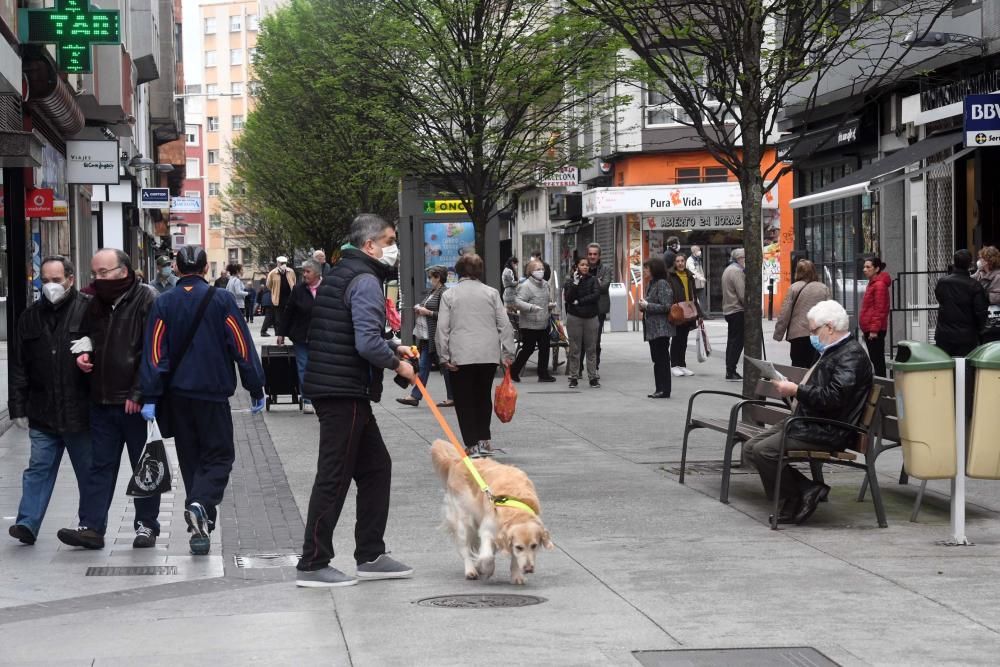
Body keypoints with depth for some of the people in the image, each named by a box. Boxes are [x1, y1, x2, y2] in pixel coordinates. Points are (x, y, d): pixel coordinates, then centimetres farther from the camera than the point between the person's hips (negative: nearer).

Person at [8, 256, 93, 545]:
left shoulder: (89, 310, -5)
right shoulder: (31, 316, 9)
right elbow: (18, 367, 11)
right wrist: (18, 408, 7)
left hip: (81, 411, -3)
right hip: (42, 413, 3)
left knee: (88, 472, 7)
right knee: (38, 468, 1)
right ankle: (27, 523, -1)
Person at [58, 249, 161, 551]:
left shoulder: (147, 301, -11)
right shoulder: (96, 304, 12)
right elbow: (89, 338, 28)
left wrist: (139, 393, -19)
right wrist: (84, 354, 5)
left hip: (136, 403, -6)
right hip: (102, 401, 6)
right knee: (100, 465, 5)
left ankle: (146, 524, 16)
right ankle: (91, 527, 5)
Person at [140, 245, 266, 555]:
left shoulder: (163, 304, 1)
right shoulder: (221, 300, -4)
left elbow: (155, 353, -4)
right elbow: (242, 347, -4)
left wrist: (150, 398, -4)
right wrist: (256, 390, 2)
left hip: (178, 393, 3)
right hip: (213, 393, -3)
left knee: (190, 459, 13)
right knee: (219, 456, 4)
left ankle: (200, 528, 12)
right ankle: (200, 504, -23)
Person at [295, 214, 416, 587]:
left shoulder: (341, 275, 18)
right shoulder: (365, 280, -14)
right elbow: (367, 343, -24)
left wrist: (391, 348, 17)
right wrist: (396, 363, -8)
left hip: (338, 390, 10)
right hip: (344, 392, -10)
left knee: (375, 466, 16)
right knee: (334, 476, -6)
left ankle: (370, 556, 20)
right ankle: (313, 564, -1)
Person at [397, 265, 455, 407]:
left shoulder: (443, 293, -14)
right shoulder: (431, 293, 15)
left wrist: (427, 312, -16)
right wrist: (420, 309, 8)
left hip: (438, 336, -10)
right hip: (428, 336, 10)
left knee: (445, 366, 0)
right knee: (423, 366, 6)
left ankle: (452, 398, 8)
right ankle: (415, 396, 5)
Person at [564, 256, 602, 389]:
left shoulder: (593, 280, 5)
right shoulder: (570, 282, 4)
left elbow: (596, 295, -10)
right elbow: (568, 298, -10)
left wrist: (579, 301, -12)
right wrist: (575, 283, -17)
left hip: (591, 318, 0)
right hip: (574, 318, 0)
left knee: (591, 349, 2)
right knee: (575, 350, 1)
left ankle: (593, 377, 5)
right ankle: (574, 377, 6)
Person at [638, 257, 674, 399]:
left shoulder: (662, 284, -13)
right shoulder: (650, 284, 16)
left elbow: (665, 306, -19)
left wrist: (647, 305, -16)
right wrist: (643, 306, 7)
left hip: (661, 328, -10)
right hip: (652, 328, 10)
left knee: (662, 359, -6)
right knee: (657, 359, 11)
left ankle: (664, 390, -3)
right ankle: (660, 389, 16)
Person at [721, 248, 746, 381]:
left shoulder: (728, 269, 18)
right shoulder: (737, 271, -15)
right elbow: (742, 294, -21)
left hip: (729, 309, 10)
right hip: (737, 310, -10)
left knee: (732, 341, 15)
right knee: (737, 341, -8)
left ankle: (730, 371, 18)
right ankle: (731, 372, -9)